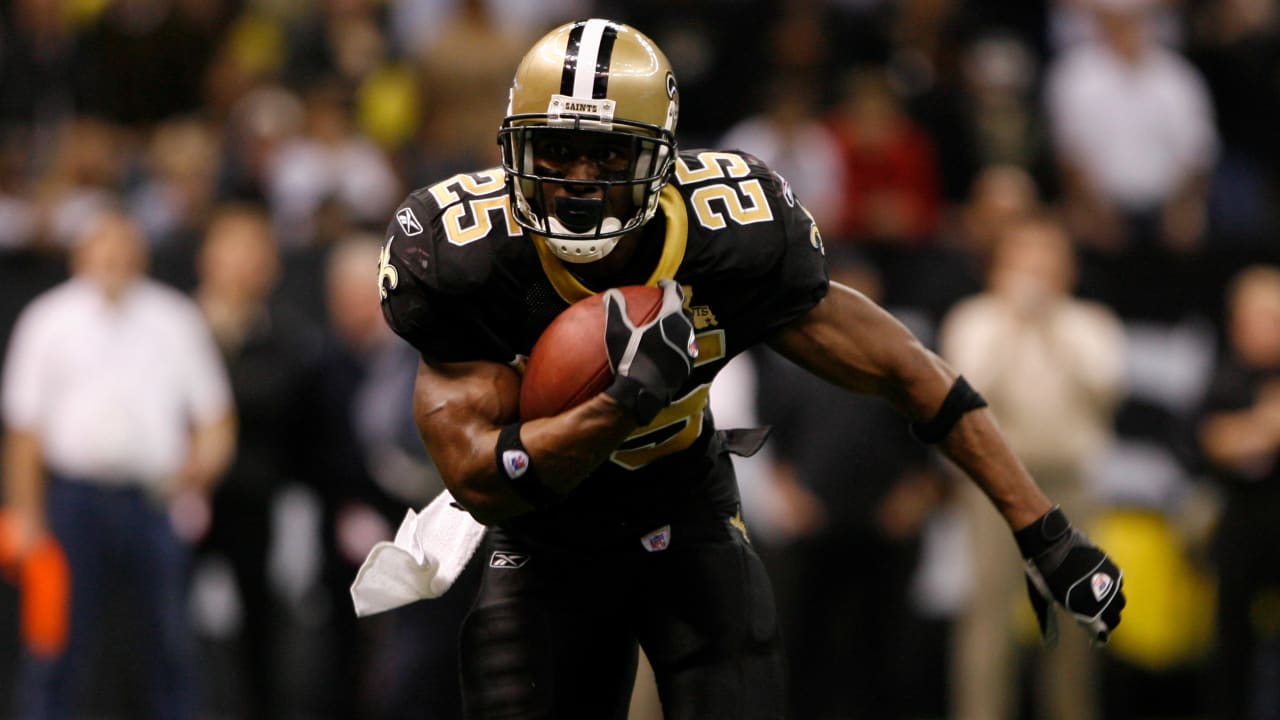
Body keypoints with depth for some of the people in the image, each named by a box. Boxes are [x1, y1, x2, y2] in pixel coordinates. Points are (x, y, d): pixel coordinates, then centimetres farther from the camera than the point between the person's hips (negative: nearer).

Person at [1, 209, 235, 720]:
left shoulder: (175, 320, 9)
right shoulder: (49, 320, 5)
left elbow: (215, 417, 11)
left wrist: (200, 469, -9)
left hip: (157, 500, 1)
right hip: (73, 499, -1)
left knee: (168, 642, 5)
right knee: (61, 641, -1)